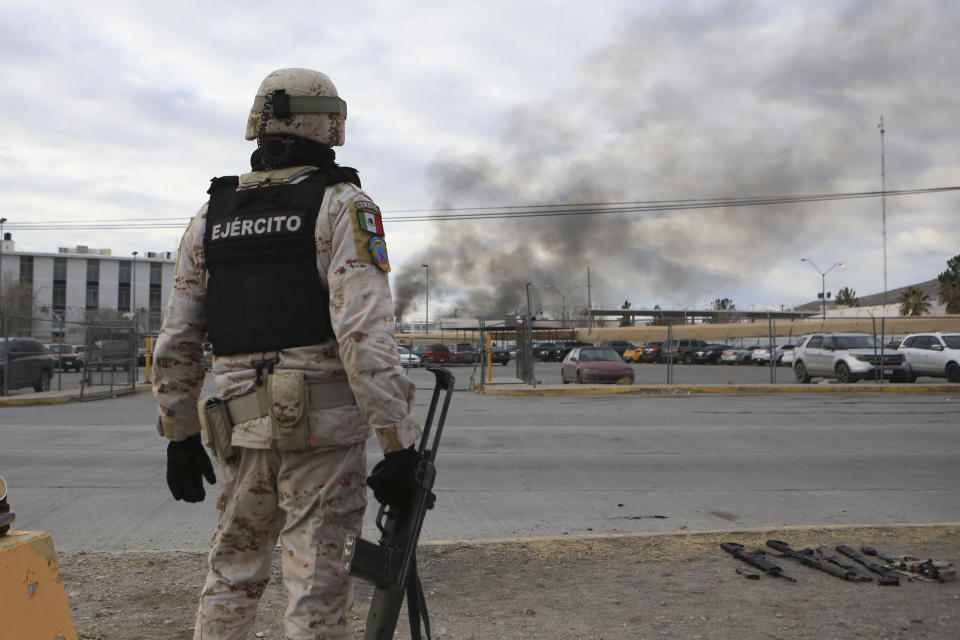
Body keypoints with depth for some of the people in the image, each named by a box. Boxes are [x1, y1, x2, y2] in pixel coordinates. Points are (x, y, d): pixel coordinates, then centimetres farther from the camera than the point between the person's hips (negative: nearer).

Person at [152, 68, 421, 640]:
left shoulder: (210, 217, 12)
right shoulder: (342, 205, -5)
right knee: (317, 586, 3)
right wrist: (399, 441, -14)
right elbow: (365, 333, -17)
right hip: (323, 428, -5)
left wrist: (180, 436, 22)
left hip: (243, 430, 5)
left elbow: (176, 343, 13)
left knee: (232, 574, 21)